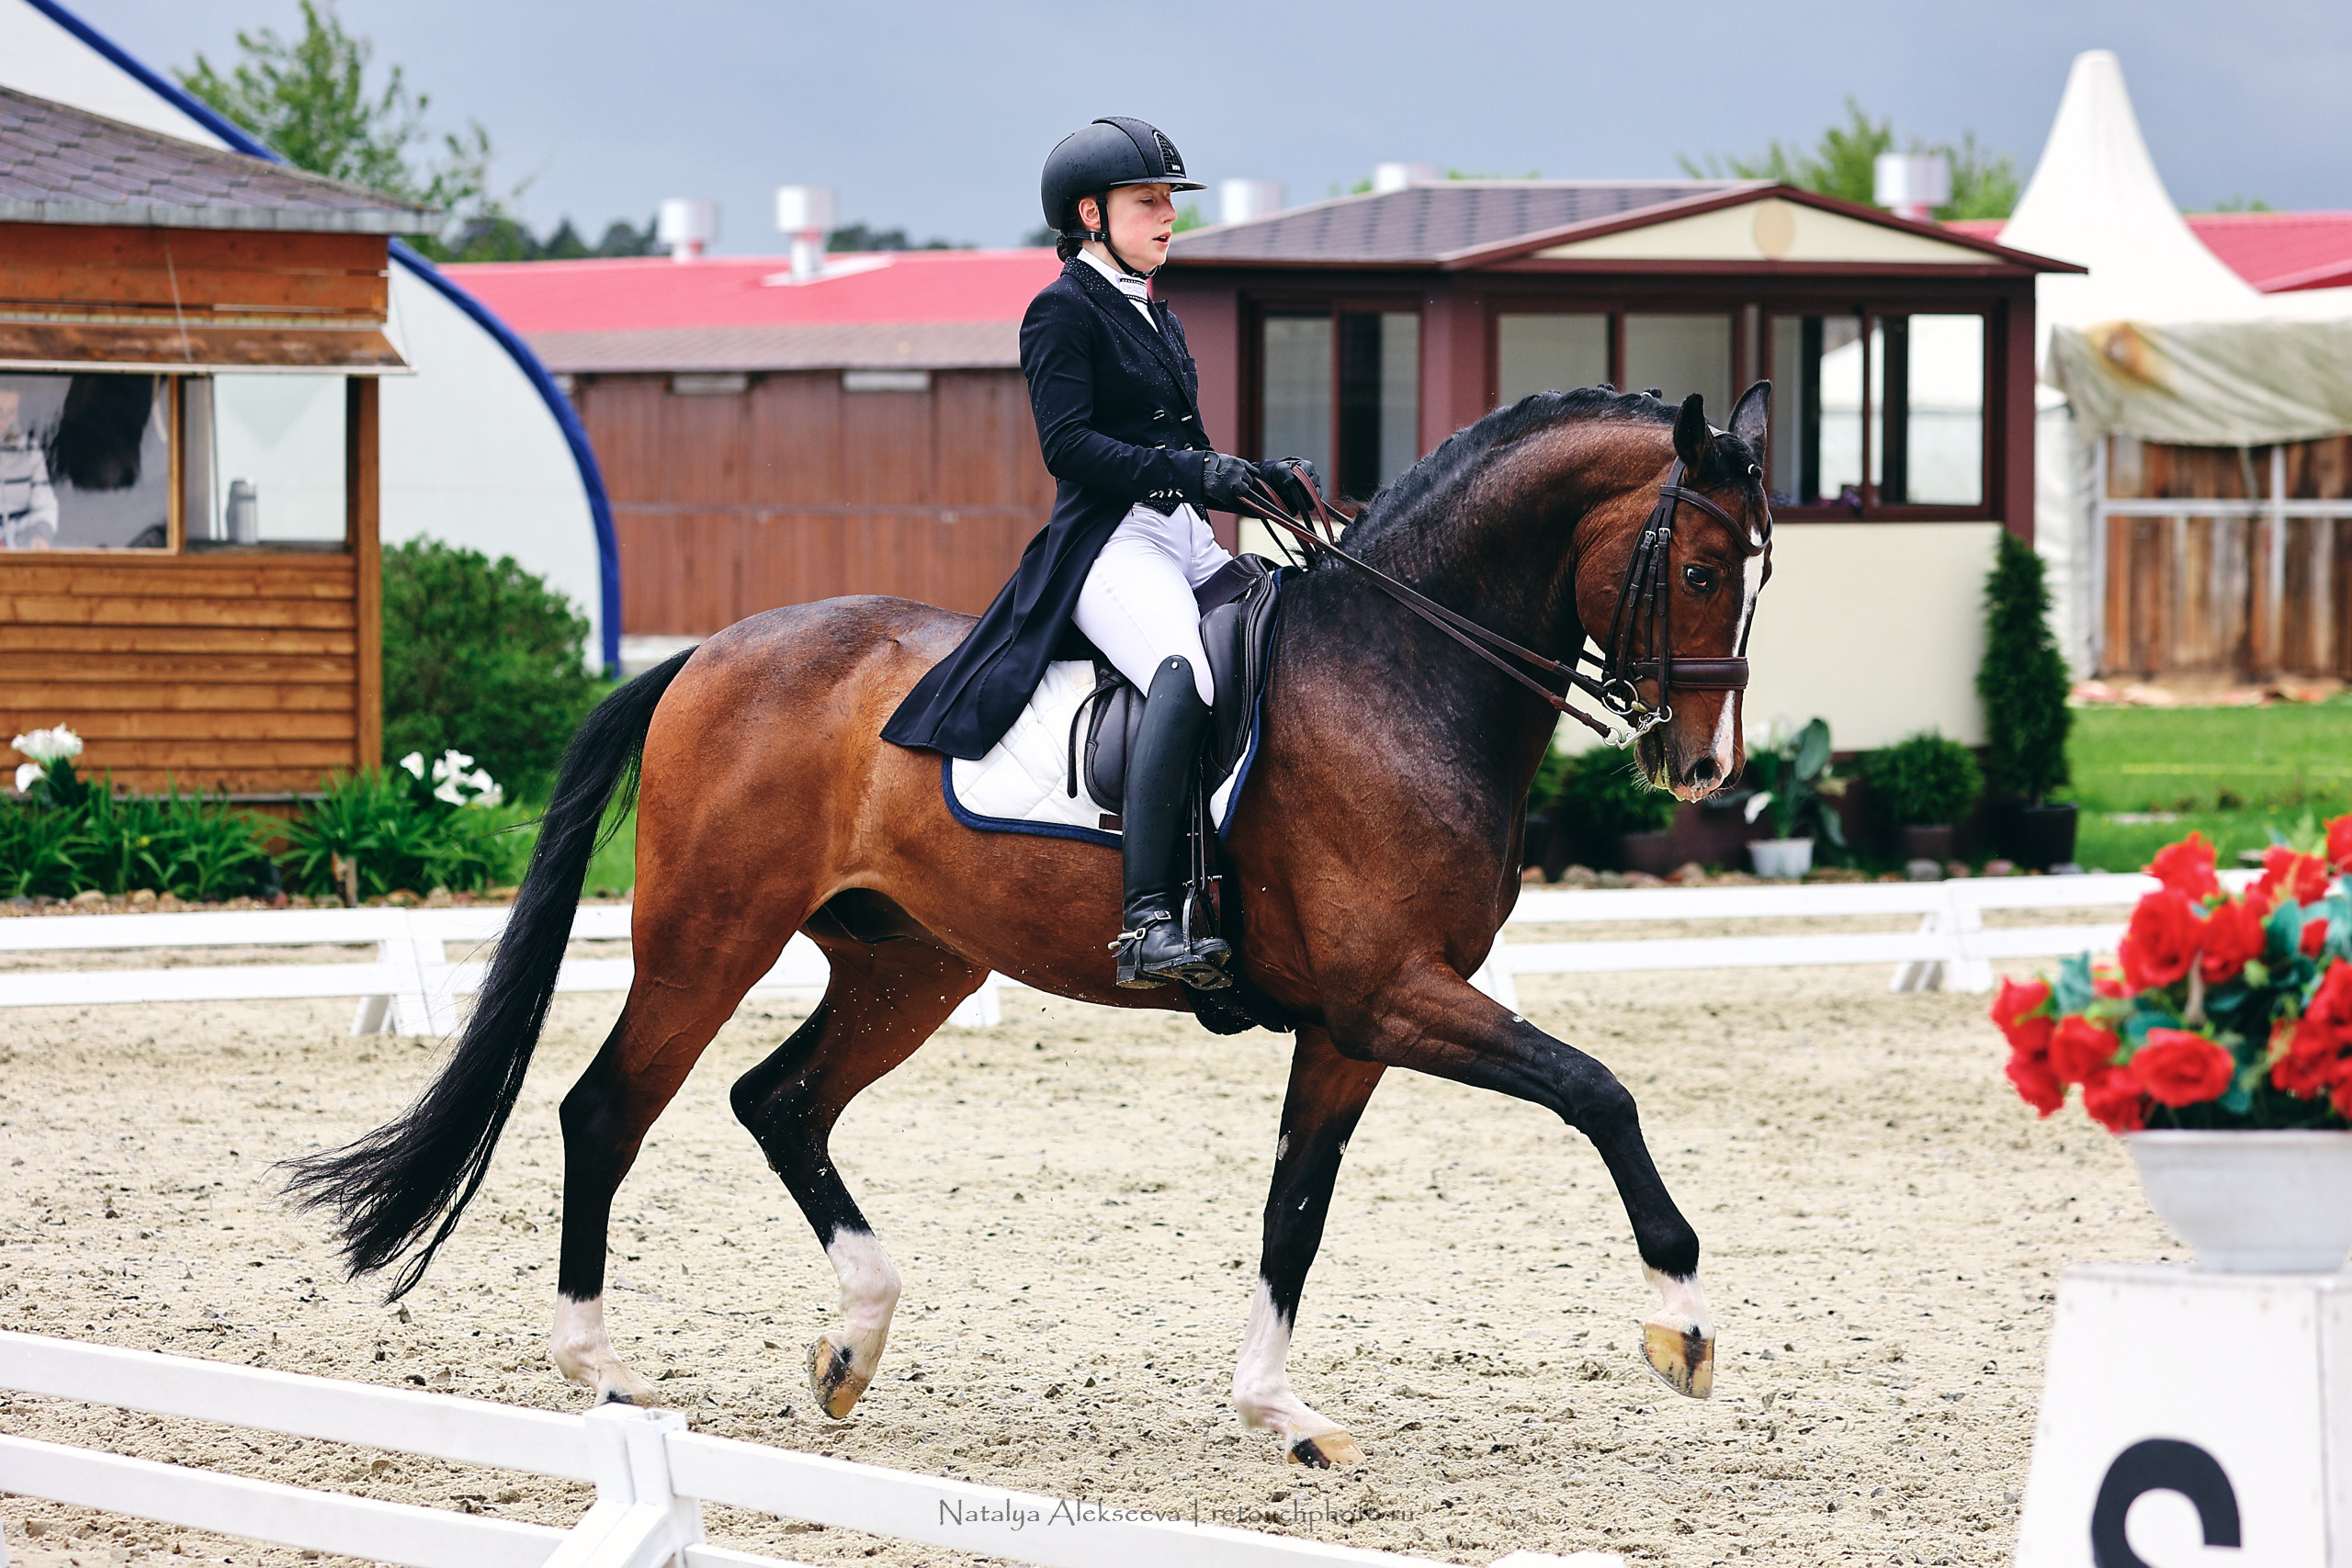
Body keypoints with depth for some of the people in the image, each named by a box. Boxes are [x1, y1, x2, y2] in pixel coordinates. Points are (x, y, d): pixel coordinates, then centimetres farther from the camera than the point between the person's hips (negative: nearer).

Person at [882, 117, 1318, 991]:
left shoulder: (1160, 322, 25)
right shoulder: (1065, 311, -1)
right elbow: (1069, 443, -13)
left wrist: (1261, 481, 7)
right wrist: (1193, 472, -21)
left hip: (1186, 543, 9)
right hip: (1106, 547, -9)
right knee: (1185, 674, -35)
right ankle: (1148, 925, -46)